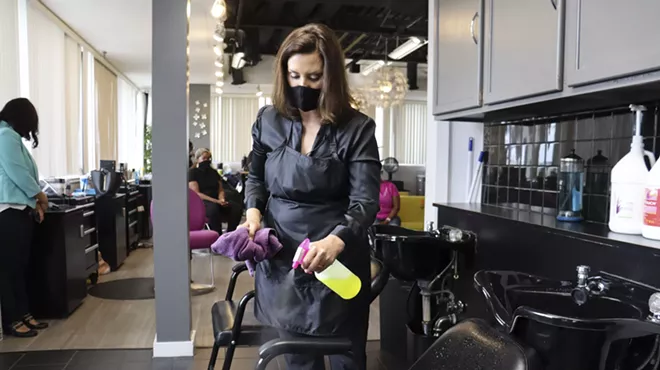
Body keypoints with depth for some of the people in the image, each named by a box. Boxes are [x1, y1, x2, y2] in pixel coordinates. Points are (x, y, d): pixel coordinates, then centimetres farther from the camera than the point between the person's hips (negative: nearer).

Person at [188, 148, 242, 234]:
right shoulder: (192, 172, 2)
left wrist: (222, 199, -7)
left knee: (237, 209, -23)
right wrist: (216, 201, -19)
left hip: (216, 202, 6)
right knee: (214, 208, -41)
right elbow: (196, 193, -9)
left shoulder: (214, 172, 20)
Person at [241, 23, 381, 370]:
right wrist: (253, 212, -6)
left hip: (338, 263, -2)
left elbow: (365, 201, -15)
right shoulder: (268, 120, 1)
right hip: (282, 261, 3)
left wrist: (336, 240, -34)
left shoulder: (357, 128, -10)